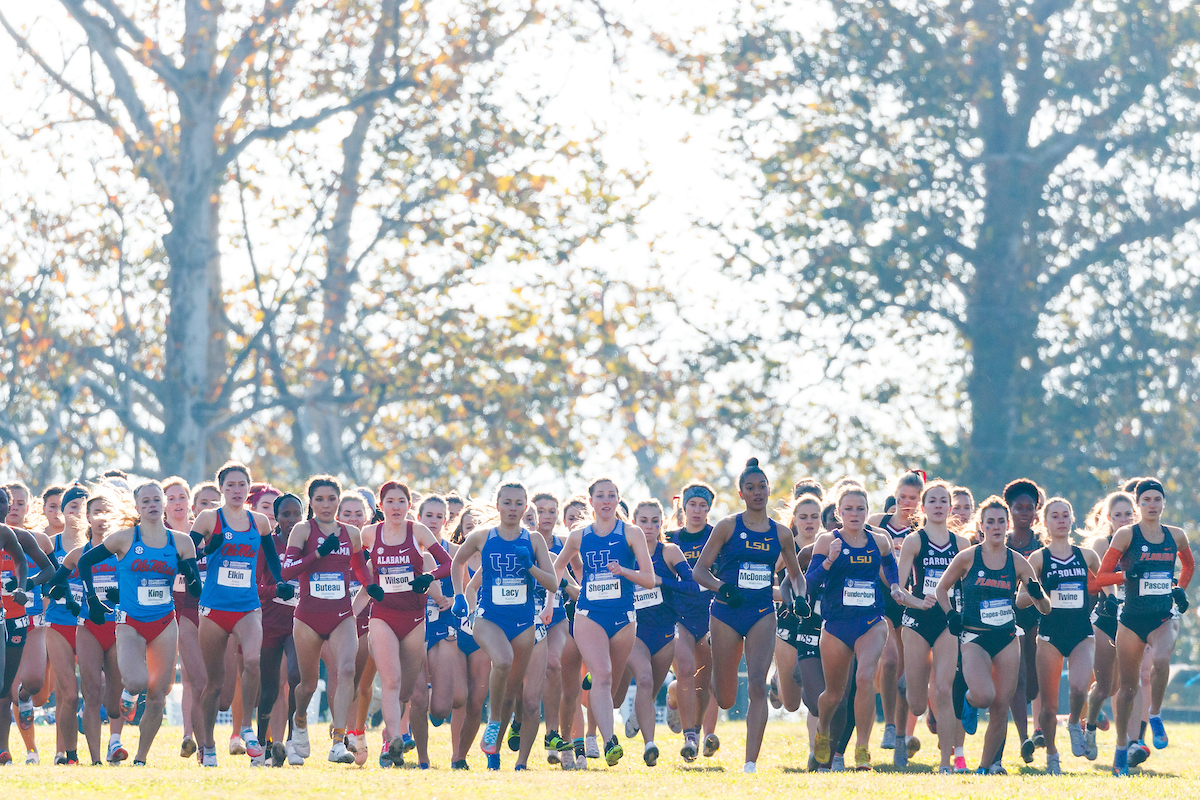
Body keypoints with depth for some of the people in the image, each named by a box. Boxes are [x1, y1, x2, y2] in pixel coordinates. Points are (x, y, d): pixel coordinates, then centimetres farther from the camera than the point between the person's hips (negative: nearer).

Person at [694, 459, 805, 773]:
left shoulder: (781, 533, 7)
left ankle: (751, 763, -22)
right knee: (725, 700, 5)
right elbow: (700, 570, -1)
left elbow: (795, 574, 21)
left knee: (757, 684, -19)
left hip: (763, 614, 1)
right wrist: (722, 588, -20)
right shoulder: (728, 526, -1)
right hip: (727, 613, -1)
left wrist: (800, 597, 0)